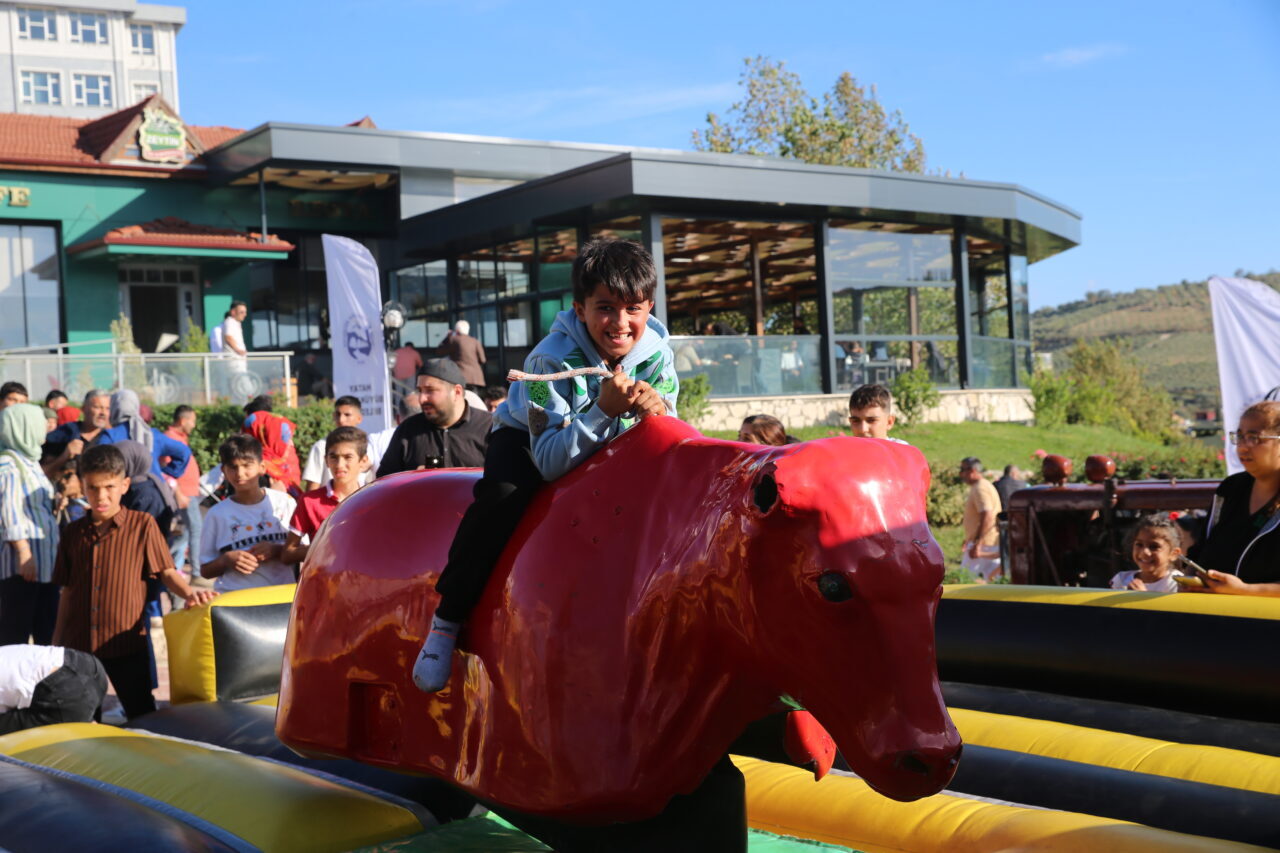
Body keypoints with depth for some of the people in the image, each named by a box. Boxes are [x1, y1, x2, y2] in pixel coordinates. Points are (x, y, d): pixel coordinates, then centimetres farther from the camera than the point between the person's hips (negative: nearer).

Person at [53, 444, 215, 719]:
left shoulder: (143, 525, -3)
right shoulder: (73, 533, 7)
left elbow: (166, 572, -2)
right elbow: (67, 592, 13)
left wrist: (189, 593, -22)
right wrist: (56, 643, 14)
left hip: (127, 643, -3)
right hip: (77, 645, 3)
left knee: (142, 715, 3)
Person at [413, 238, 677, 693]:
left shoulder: (657, 353, -20)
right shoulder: (551, 359, -33)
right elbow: (550, 460, -35)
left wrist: (656, 409, -39)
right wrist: (604, 410, -48)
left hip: (608, 445, 5)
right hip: (527, 437, -4)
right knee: (502, 496, -34)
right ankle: (446, 621, -21)